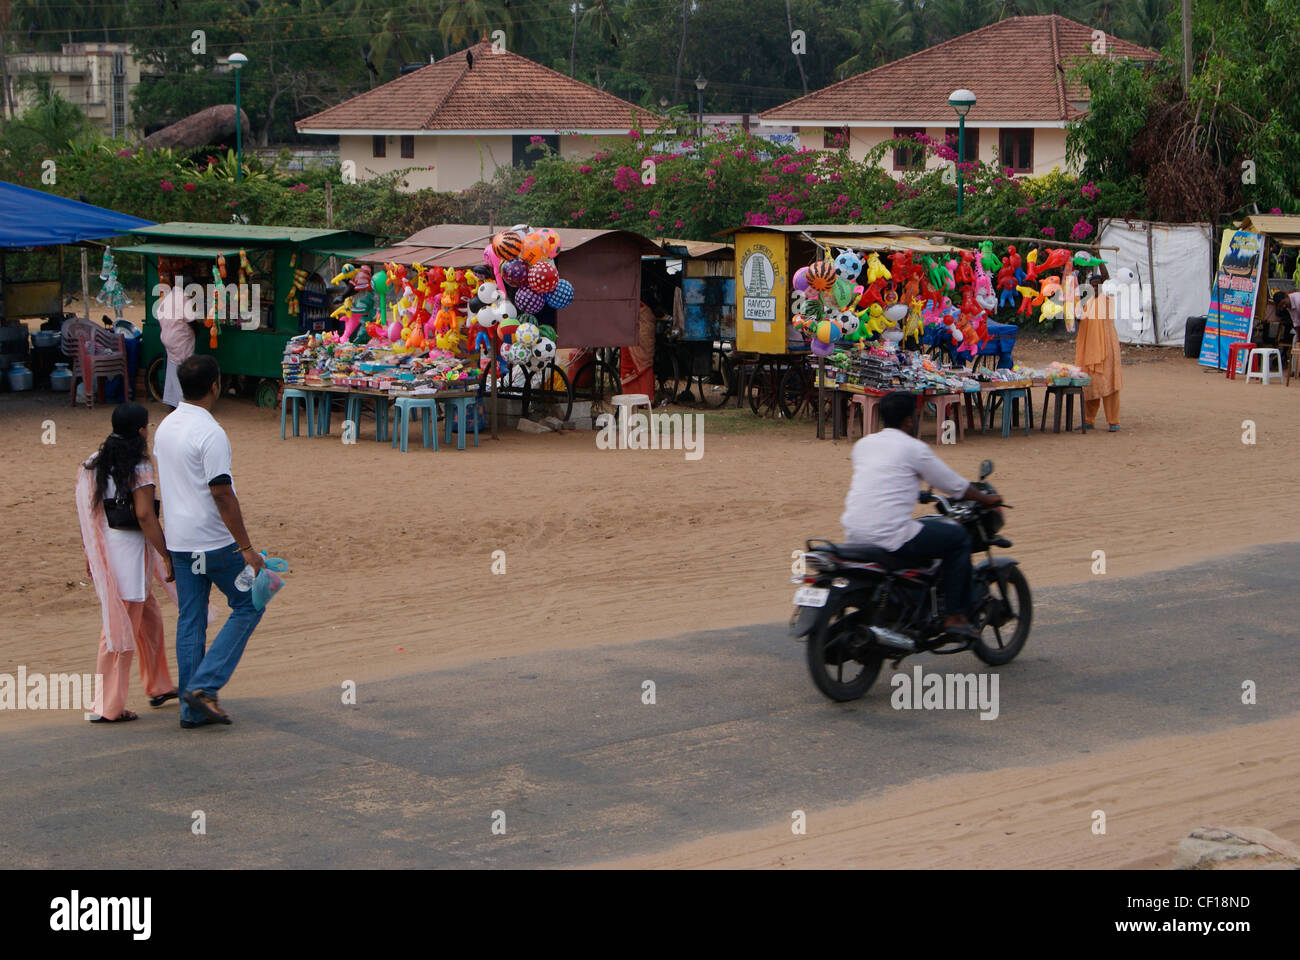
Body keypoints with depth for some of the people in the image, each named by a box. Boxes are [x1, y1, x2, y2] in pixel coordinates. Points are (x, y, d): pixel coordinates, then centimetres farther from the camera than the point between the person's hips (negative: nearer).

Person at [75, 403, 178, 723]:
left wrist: (90, 554, 17)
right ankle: (108, 706, 0)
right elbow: (145, 515, -19)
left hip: (103, 550, 8)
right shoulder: (139, 467, -13)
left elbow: (86, 512, 10)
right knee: (122, 628, -2)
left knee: (149, 615, 22)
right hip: (130, 549, -8)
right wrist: (167, 556, -14)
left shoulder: (93, 464, 8)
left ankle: (158, 687, 33)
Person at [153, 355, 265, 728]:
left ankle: (192, 708, 12)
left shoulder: (164, 427, 8)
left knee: (190, 620, 10)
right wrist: (246, 547, -17)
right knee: (248, 605, 6)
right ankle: (204, 685, -3)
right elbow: (221, 493, -21)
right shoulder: (210, 433, -19)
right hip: (213, 541, -8)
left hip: (177, 539, 8)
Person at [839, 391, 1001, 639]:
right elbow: (954, 485, 4)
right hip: (890, 536, -8)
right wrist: (987, 499, 21)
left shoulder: (863, 444, 15)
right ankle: (954, 616, 8)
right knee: (959, 537, 9)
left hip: (854, 533, 8)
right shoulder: (914, 448, -4)